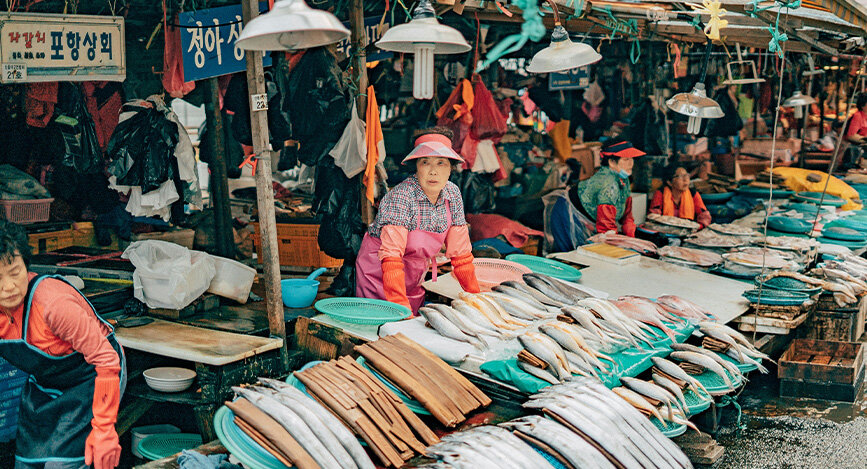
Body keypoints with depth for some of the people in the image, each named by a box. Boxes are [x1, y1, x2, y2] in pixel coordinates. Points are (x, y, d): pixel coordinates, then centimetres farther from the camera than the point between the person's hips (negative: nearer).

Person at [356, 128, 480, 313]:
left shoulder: (452, 195, -8)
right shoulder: (402, 195, -26)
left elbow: (460, 253, 0)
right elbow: (391, 256, -33)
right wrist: (402, 307, -40)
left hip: (414, 279, 6)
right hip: (379, 274, -5)